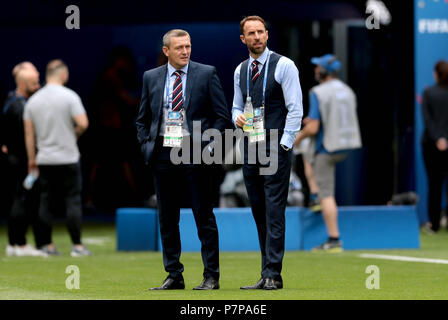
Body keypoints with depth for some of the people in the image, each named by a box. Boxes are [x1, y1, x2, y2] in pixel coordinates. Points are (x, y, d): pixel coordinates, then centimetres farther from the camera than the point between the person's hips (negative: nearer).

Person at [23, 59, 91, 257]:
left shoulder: (33, 100, 6)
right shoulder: (69, 96, -8)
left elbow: (28, 133, 7)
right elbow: (83, 123, -17)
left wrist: (31, 159, 13)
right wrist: (74, 134, 5)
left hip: (44, 159, 4)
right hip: (68, 158, -4)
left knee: (45, 202, 8)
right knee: (73, 200, -1)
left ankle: (47, 245, 8)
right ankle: (77, 246, -3)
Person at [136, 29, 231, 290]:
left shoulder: (207, 74, 2)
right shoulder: (151, 77, 10)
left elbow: (222, 115, 2)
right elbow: (142, 119, 19)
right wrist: (147, 145, 4)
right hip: (163, 154, 3)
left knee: (204, 217, -2)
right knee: (167, 219, 7)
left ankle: (211, 277, 3)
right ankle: (174, 276, 15)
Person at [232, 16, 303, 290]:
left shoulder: (284, 66, -4)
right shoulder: (240, 71, 14)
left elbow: (295, 109, -7)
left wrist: (283, 145, -13)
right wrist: (237, 117, -1)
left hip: (276, 148, -6)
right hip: (250, 149, 6)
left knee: (274, 212, -10)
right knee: (259, 213, 5)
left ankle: (273, 275, -12)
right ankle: (266, 275, 8)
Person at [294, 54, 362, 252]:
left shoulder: (318, 93, -15)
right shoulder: (347, 91, 8)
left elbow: (313, 128, -20)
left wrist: (299, 137, 0)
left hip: (328, 148, -8)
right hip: (347, 146, 8)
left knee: (327, 194, -5)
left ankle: (334, 240, -9)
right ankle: (317, 196, 29)